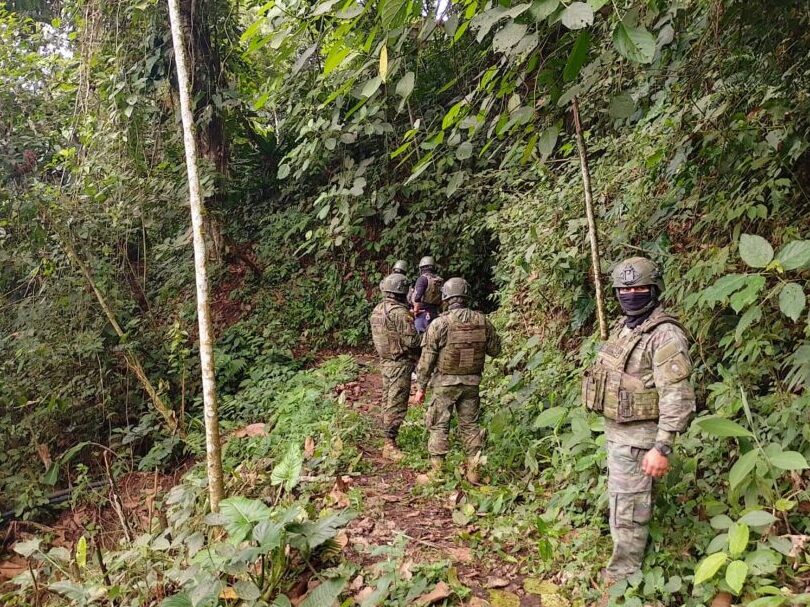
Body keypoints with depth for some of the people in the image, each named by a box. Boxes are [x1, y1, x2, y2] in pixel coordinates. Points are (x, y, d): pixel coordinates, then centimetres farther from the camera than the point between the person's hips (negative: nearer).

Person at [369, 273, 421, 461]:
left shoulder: (377, 310, 7)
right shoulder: (399, 312, -21)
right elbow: (411, 340, -22)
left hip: (385, 361, 9)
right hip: (400, 363, -9)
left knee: (388, 401, 16)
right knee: (397, 405, -4)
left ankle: (388, 438, 26)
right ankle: (390, 445, 0)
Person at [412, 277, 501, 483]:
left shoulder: (439, 324, -14)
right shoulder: (482, 321, -4)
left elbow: (427, 359, -11)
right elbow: (495, 350, 7)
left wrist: (420, 387, -3)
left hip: (445, 382, -3)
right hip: (472, 381, 4)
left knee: (438, 426, 8)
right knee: (470, 424, 15)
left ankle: (437, 471, 12)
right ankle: (474, 471, 19)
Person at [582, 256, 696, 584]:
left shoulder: (665, 335, -19)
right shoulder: (623, 327, 10)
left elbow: (676, 397, -23)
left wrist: (662, 448, -26)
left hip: (638, 436, -9)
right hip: (615, 430, 9)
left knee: (627, 509, 0)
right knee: (621, 499, 20)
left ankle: (622, 578, 13)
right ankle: (627, 560, 36)